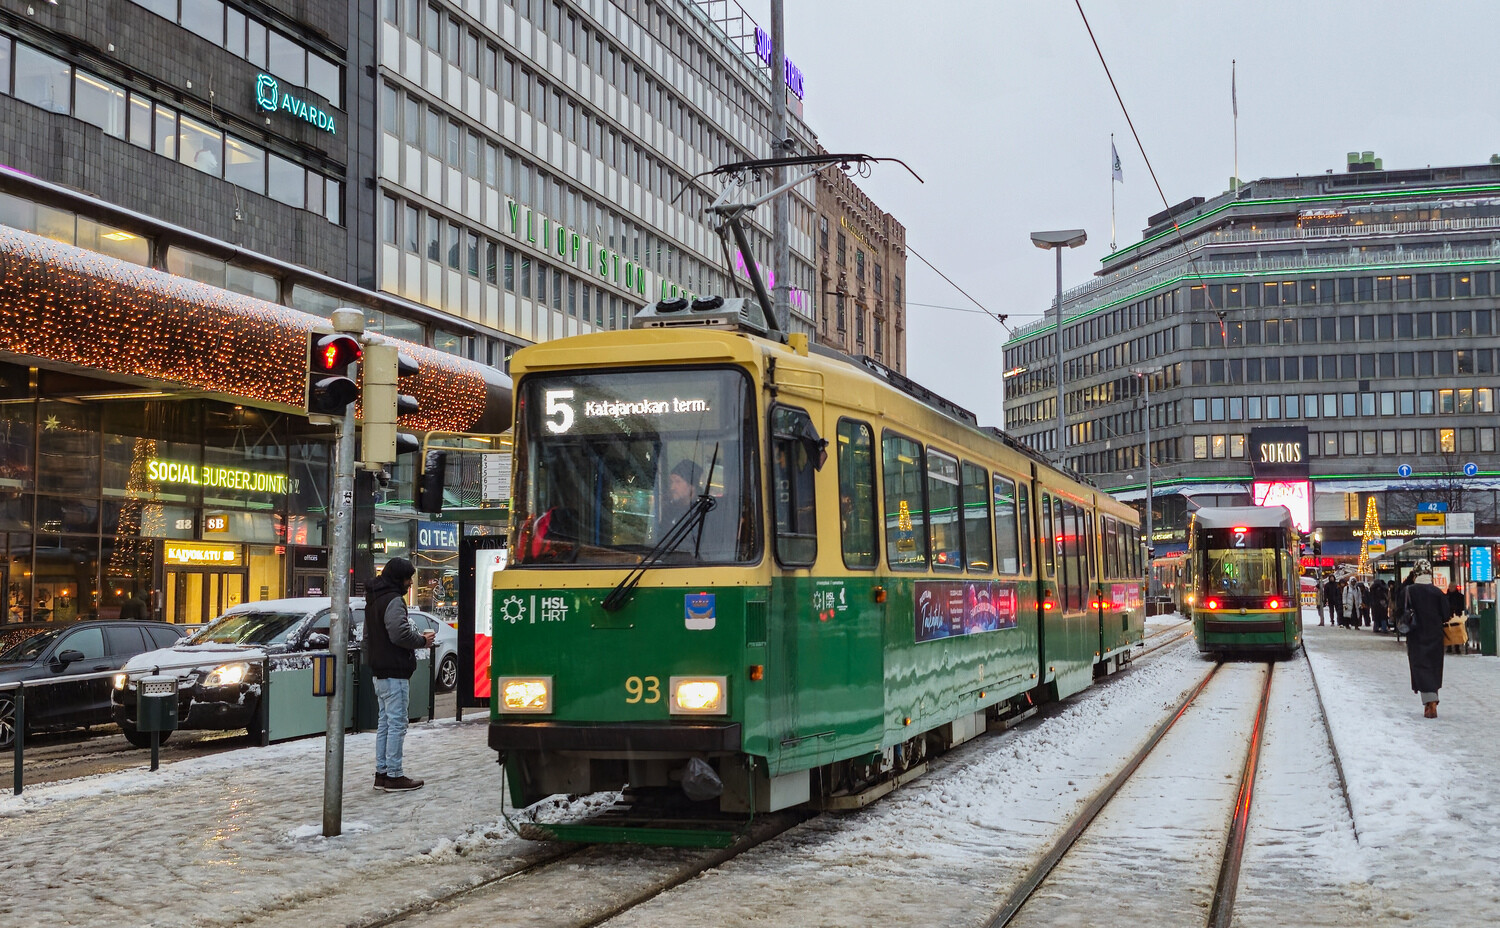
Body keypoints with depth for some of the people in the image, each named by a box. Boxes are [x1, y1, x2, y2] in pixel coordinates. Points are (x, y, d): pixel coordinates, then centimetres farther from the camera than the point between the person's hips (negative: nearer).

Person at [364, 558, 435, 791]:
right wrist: (422, 640, -9)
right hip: (394, 672, -10)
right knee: (396, 724, -6)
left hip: (379, 672, 10)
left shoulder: (373, 600, 17)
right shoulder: (394, 601, -15)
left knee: (384, 723, 15)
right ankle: (394, 776, -4)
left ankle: (381, 772, 18)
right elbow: (400, 634, -25)